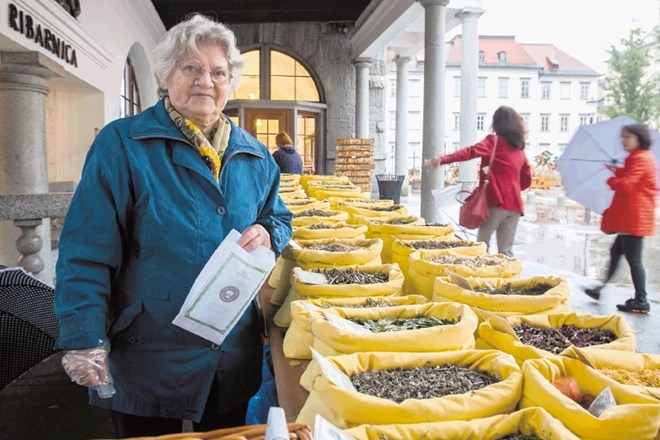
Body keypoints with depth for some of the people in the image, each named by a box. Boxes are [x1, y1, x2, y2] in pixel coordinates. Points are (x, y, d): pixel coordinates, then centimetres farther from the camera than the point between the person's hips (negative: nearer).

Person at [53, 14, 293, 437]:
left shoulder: (254, 156, 5)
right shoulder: (122, 144, -10)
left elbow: (279, 220, 16)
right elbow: (87, 249, -12)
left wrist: (268, 235, -8)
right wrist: (85, 338, -16)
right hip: (147, 358, -4)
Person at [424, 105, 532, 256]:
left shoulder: (494, 141, -2)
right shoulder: (519, 149, 17)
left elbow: (470, 152, -19)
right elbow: (527, 180, 21)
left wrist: (441, 160, -27)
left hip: (496, 201, -5)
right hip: (514, 203, 6)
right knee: (506, 251, 5)